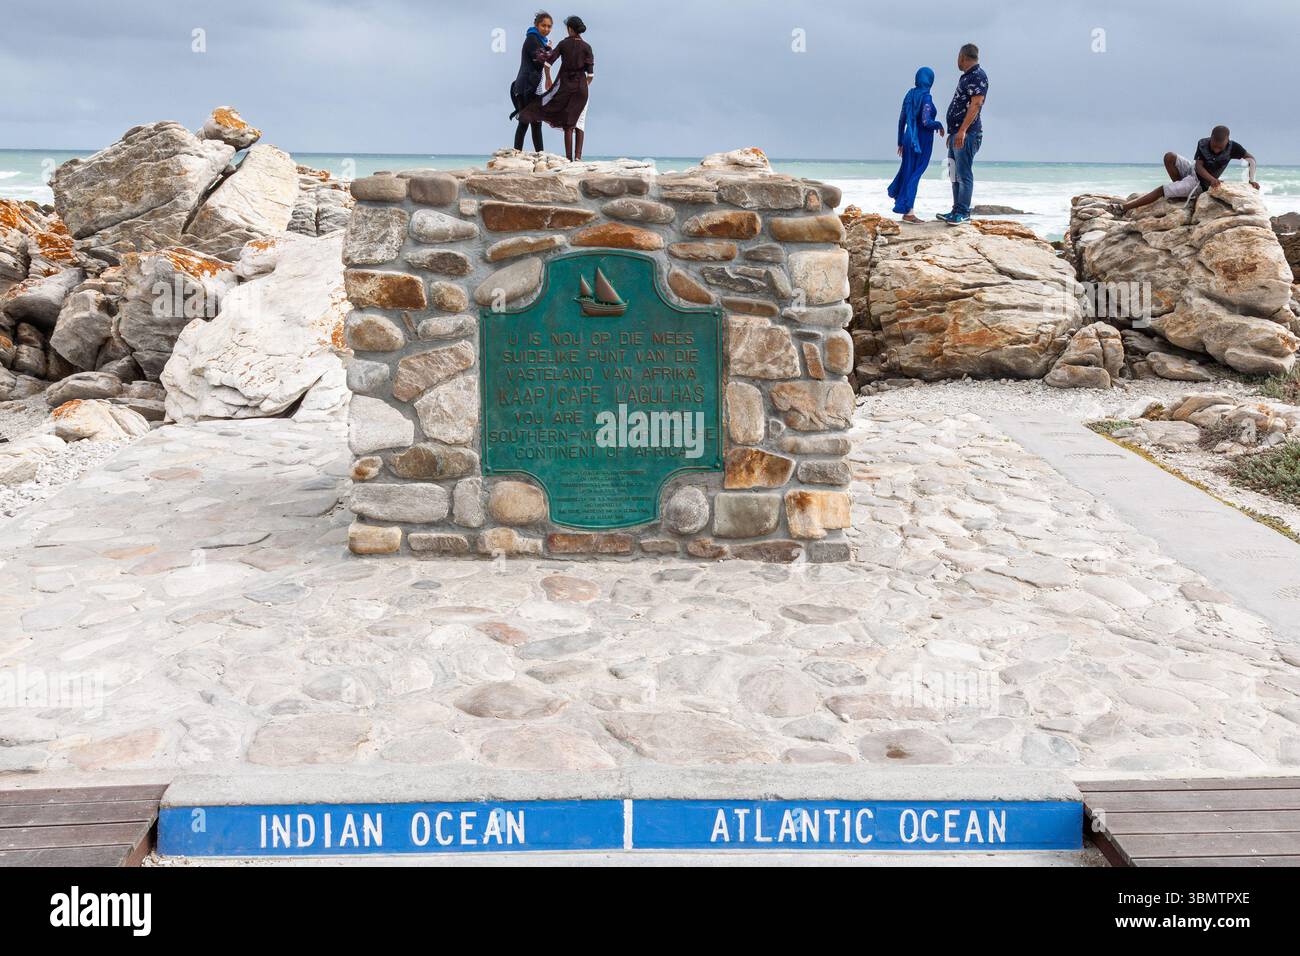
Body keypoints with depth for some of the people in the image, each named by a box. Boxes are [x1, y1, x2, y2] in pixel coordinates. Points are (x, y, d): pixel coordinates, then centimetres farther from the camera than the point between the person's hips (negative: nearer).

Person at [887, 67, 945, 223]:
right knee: (915, 173, -2)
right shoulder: (926, 98, -15)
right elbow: (926, 122, -23)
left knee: (908, 168, 26)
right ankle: (907, 211, -3)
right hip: (922, 140, -6)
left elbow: (902, 120, 11)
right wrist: (939, 125, -2)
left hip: (909, 138, 6)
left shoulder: (910, 94, 6)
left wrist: (900, 141, 19)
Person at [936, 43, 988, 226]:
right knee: (955, 174, 12)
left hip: (967, 134, -10)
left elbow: (976, 105, -20)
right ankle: (957, 211, 16)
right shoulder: (966, 77, 20)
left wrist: (962, 130, -26)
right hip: (957, 133, 10)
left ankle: (963, 212, -10)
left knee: (964, 174, -10)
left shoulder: (978, 76, -10)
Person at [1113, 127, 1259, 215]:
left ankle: (1124, 207, -11)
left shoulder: (1232, 147, -20)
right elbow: (1199, 166, -19)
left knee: (1161, 190, -14)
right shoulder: (1203, 144, -15)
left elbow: (1250, 158, -7)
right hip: (1192, 170, 4)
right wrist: (1211, 179, -38)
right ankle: (1181, 188, -5)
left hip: (1198, 183, -4)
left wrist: (1251, 180, -16)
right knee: (1169, 157, -20)